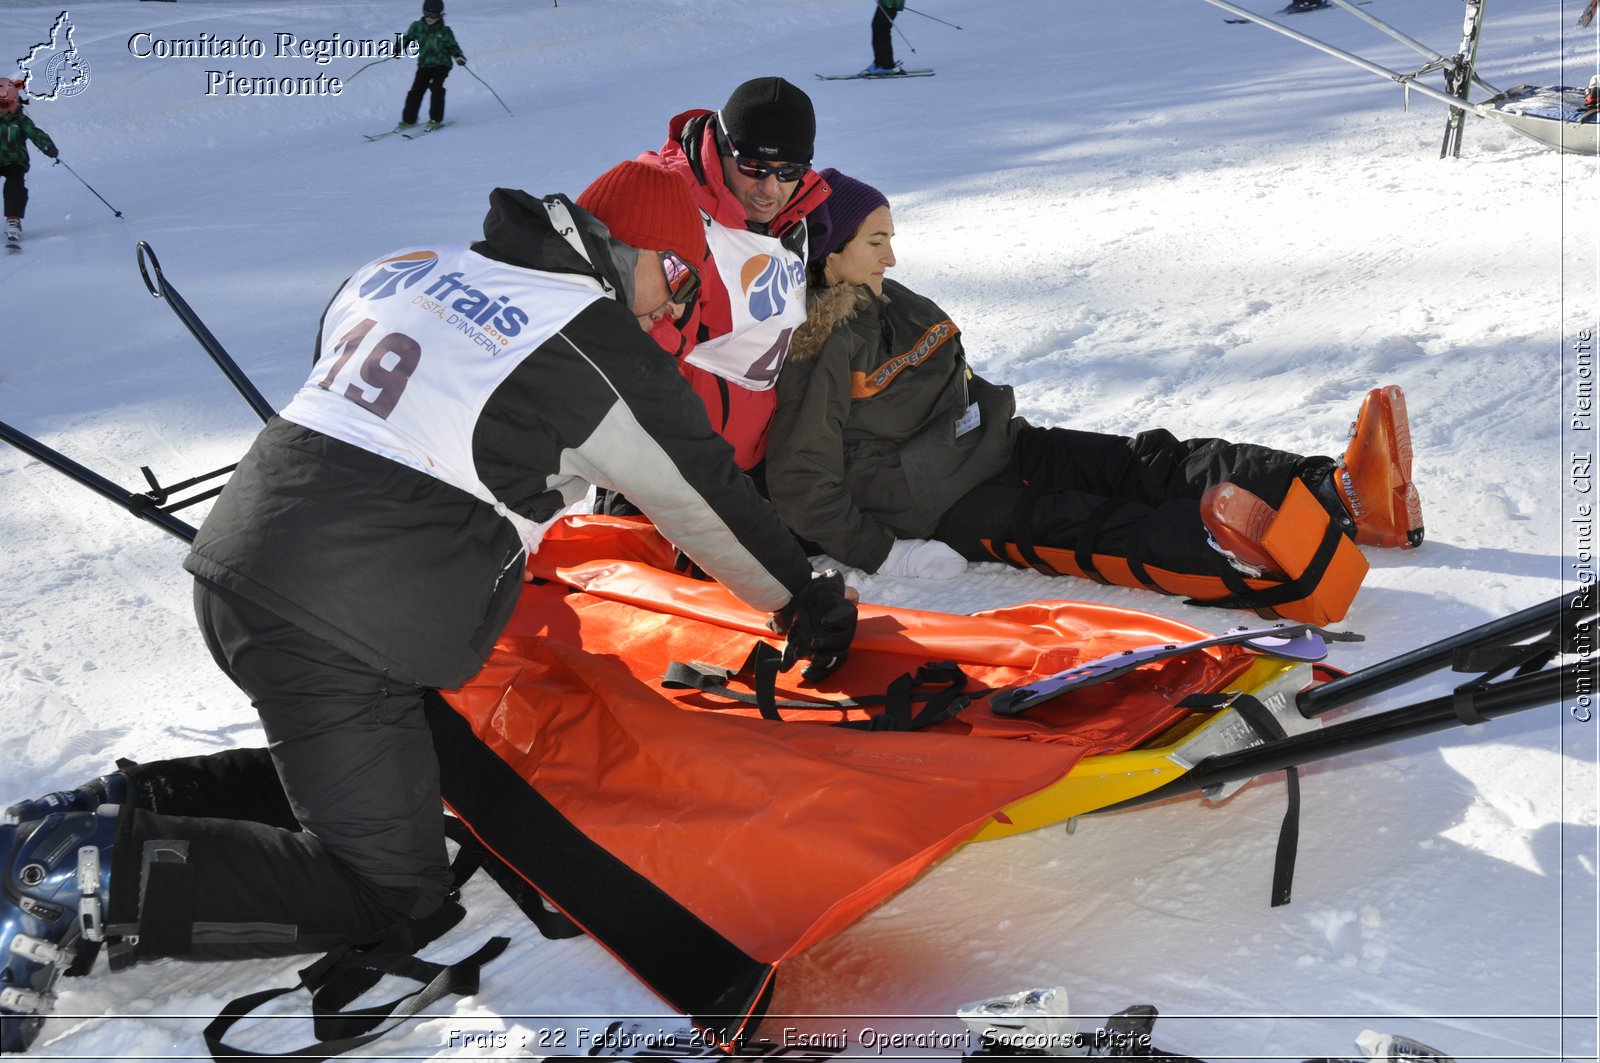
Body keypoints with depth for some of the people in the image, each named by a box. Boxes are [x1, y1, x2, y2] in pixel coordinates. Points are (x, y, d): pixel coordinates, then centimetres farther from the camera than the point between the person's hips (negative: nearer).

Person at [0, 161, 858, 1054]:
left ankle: (124, 806, 10)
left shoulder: (408, 269, 16)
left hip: (236, 571, 8)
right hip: (339, 637, -8)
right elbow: (709, 496, 5)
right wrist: (809, 603, 21)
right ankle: (93, 865, -9)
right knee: (391, 889, 1)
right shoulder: (597, 344, -4)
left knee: (352, 772, 25)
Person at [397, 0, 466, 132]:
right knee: (416, 90, -7)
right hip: (424, 64, 3)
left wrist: (459, 57, -16)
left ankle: (436, 119, -14)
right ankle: (408, 119, 6)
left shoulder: (444, 31, -3)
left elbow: (453, 46, 3)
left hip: (441, 64, -3)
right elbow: (407, 38, 12)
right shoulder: (417, 27, 3)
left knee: (436, 86, -23)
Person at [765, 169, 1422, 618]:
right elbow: (801, 483, -17)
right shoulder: (820, 354, -13)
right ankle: (1263, 564, -55)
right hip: (944, 509, -8)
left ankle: (1342, 492, -25)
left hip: (999, 451, 8)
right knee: (1083, 530, -31)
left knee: (1149, 465, -11)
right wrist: (883, 555, -22)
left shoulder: (893, 305, 14)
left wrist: (1002, 435, 16)